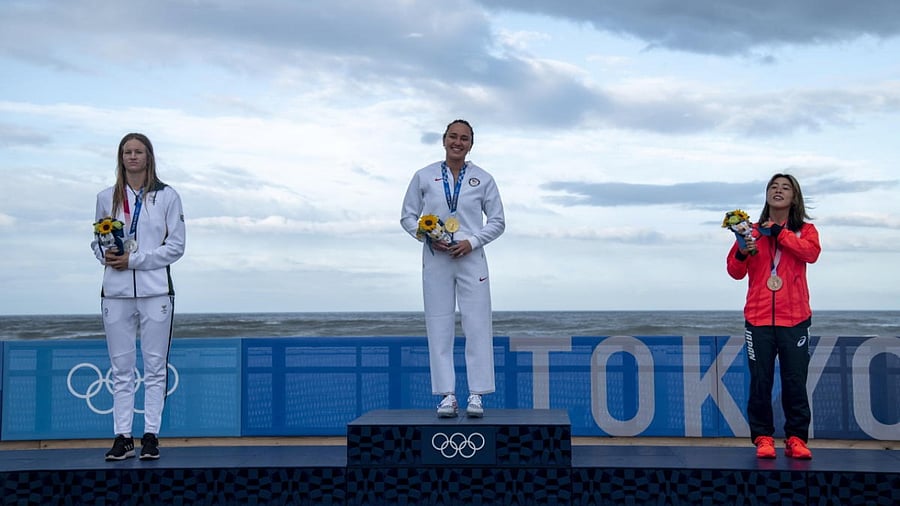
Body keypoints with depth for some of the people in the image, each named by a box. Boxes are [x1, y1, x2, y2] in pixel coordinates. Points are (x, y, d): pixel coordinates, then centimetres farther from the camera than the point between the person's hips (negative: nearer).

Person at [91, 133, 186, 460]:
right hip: (116, 292, 2)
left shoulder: (166, 196, 2)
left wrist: (134, 259, -10)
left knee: (155, 367, 2)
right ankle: (122, 437, 10)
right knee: (121, 368, 5)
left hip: (155, 291, -2)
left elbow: (176, 245, -2)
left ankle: (151, 435, 8)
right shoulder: (107, 198, 10)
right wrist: (106, 256, -7)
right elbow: (97, 240, 16)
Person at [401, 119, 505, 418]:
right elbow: (407, 217, 8)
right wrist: (429, 237, -9)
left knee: (478, 326, -3)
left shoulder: (483, 179, 5)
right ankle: (447, 395, 5)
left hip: (471, 258, 0)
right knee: (439, 327, 0)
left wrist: (472, 241, -8)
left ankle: (476, 396, 3)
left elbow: (497, 222, 8)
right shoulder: (424, 177, 5)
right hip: (436, 259, 0)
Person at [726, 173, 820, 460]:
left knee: (796, 382, 1)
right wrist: (742, 253, -17)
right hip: (758, 320, 0)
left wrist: (779, 232, -15)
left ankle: (796, 439, 8)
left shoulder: (805, 230, 10)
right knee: (760, 382, 0)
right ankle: (763, 438, 7)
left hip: (795, 320, 0)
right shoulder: (753, 232, 10)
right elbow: (735, 272, 3)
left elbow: (811, 253, -13)